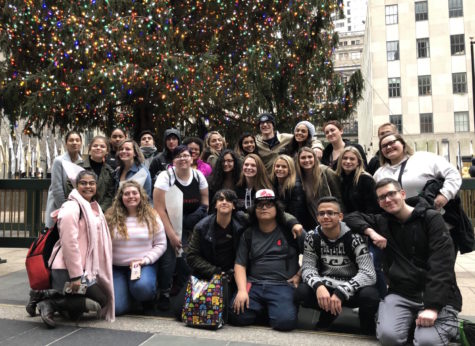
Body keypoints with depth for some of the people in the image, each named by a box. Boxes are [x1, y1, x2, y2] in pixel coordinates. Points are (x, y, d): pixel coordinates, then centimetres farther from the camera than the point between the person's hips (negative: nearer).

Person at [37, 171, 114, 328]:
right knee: (100, 300, -6)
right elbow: (69, 242, -21)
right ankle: (51, 303, -2)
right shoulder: (72, 207, -15)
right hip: (68, 270, -9)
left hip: (85, 268, 9)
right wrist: (75, 275, -22)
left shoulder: (93, 207, 15)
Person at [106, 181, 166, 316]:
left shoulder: (151, 216, 1)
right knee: (116, 308, -14)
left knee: (141, 287, -33)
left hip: (144, 265, -1)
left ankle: (149, 301, 5)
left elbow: (161, 244, 1)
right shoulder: (111, 217, 1)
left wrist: (145, 260, -11)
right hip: (117, 267, 1)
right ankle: (131, 296, 22)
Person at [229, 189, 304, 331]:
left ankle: (273, 309, 8)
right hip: (253, 284, 3)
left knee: (285, 320, -28)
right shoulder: (248, 234, 13)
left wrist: (299, 275, -3)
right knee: (236, 316, -21)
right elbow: (240, 265, 8)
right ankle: (262, 309, 11)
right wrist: (242, 290, -7)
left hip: (283, 285, -2)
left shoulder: (290, 230, 5)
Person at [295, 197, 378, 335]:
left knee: (370, 295, -36)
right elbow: (307, 268, -9)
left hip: (352, 289, -2)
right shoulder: (312, 237, -5)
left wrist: (341, 292, -37)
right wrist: (318, 285, -33)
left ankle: (366, 319, 2)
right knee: (301, 292, -27)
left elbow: (368, 273, -24)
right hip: (326, 287, 3)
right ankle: (328, 313, 5)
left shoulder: (354, 237, -16)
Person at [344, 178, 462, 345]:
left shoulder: (431, 218, -4)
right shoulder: (383, 222, 9)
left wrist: (432, 306, -23)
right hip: (400, 294, 2)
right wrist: (371, 231, -6)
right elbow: (352, 217, 15)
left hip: (438, 296, -2)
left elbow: (441, 264, -13)